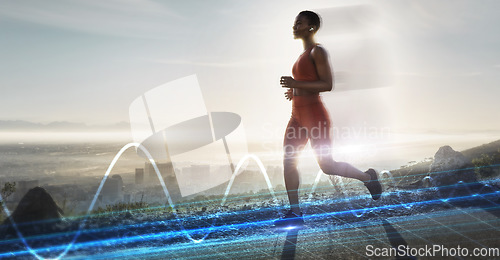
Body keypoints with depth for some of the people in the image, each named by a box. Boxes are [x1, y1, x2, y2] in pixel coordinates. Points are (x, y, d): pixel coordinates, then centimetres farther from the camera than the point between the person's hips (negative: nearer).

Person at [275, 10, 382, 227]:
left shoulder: (318, 51, -9)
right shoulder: (304, 55, 18)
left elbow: (327, 84, -18)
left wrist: (296, 84, -23)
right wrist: (294, 91, 14)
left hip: (314, 115, -9)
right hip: (298, 115, 9)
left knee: (326, 165, -3)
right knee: (287, 161, 2)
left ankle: (368, 177, 22)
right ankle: (295, 212, 9)